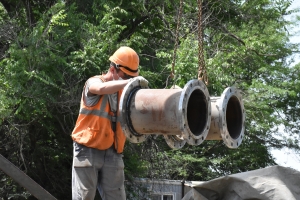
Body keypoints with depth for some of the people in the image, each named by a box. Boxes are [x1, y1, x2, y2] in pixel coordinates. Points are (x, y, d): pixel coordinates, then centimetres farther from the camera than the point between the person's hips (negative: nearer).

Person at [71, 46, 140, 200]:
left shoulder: (125, 91, 11)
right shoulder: (93, 82, -4)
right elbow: (102, 88, -29)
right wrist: (130, 82, -38)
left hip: (112, 153, 5)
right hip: (88, 151, -5)